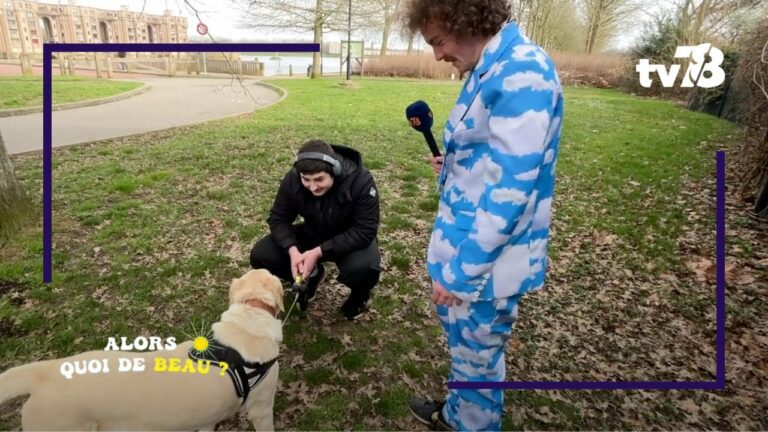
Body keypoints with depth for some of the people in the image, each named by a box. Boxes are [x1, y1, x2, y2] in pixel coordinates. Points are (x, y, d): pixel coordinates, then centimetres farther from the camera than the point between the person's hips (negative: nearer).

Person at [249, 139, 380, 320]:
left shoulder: (361, 181, -31)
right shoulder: (292, 180, -20)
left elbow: (364, 231, -30)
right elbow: (278, 218, -10)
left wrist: (318, 252, -38)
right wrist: (292, 250, -31)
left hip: (352, 238, -3)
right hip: (312, 234, 4)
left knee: (364, 268, -38)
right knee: (260, 256, -14)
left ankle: (360, 294, 2)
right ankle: (312, 276, 13)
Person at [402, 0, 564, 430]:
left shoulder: (523, 72, -22)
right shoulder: (492, 67, 9)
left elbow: (511, 188, -26)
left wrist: (462, 270, -22)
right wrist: (453, 166, 6)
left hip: (487, 255, -10)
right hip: (468, 239, 10)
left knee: (477, 354, 12)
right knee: (464, 341, 27)